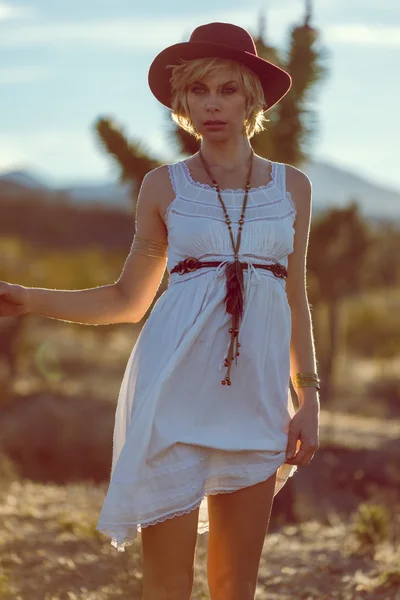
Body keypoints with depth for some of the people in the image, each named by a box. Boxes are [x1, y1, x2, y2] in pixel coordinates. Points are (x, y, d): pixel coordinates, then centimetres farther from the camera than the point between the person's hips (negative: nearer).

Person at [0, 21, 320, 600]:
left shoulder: (292, 186, 9)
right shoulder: (164, 186, 5)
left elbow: (296, 300, 14)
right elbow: (127, 300, 12)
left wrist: (309, 397, 8)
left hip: (256, 394, 2)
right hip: (175, 386, -2)